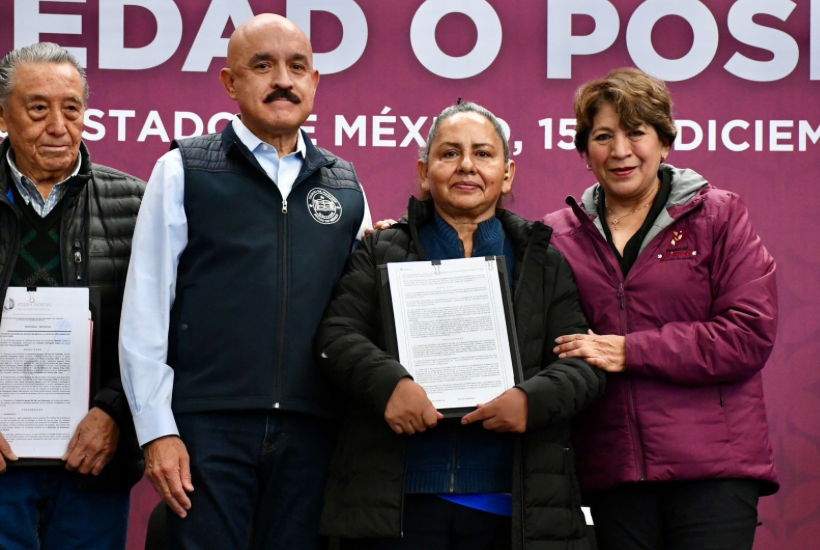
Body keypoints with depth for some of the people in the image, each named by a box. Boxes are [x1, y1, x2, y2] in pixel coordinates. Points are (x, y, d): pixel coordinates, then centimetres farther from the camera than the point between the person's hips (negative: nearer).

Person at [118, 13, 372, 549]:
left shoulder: (345, 184, 14)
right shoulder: (183, 171, 4)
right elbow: (144, 313, 0)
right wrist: (158, 430, -7)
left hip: (312, 428, 3)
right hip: (208, 424, -3)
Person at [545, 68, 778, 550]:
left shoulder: (718, 216, 5)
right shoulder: (560, 235, 12)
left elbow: (750, 333, -5)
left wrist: (628, 351, -10)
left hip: (713, 466, -2)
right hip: (613, 469, 2)